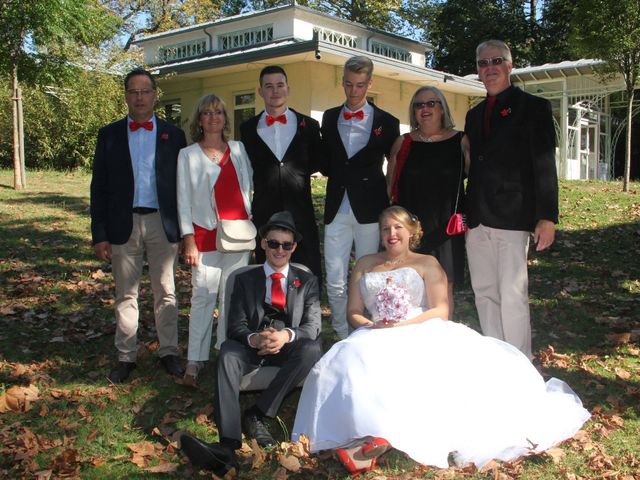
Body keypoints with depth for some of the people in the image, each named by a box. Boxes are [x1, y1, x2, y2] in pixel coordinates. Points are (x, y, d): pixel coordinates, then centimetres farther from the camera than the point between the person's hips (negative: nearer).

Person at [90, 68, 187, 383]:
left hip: (163, 223, 0)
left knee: (165, 292, 7)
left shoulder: (173, 135, 5)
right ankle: (126, 356, 18)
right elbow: (99, 188, 4)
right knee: (125, 295, 8)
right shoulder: (109, 135, 6)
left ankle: (168, 351, 19)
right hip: (124, 224, 1)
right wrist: (99, 234, -2)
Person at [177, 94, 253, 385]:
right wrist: (188, 240, -5)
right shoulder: (188, 155, 4)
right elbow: (183, 200, 1)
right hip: (206, 235, -2)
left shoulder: (239, 149, 10)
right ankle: (194, 361, 5)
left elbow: (249, 187, 14)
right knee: (203, 296, -3)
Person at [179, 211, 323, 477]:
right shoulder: (245, 280, 13)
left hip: (290, 350, 0)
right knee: (228, 351, -34)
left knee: (312, 349, -33)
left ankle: (256, 415, -28)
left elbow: (313, 326, 0)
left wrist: (287, 335, -24)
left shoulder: (307, 281, 13)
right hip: (253, 347, 0)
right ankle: (228, 446, -50)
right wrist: (254, 339, -24)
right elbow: (236, 325, 1)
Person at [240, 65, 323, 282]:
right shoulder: (248, 128, 8)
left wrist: (296, 173, 4)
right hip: (264, 213, 1)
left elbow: (316, 162, 12)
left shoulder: (309, 125, 6)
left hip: (300, 212, -1)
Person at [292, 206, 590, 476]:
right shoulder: (365, 265, 24)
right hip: (377, 339, 2)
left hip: (422, 335, -2)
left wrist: (403, 325, -12)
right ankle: (376, 438, -51)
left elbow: (440, 311, 4)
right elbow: (354, 313, 18)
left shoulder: (427, 264, 17)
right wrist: (372, 326, -6)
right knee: (354, 366, -33)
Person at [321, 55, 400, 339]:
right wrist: (338, 176, 0)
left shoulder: (386, 122, 3)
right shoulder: (329, 118, 11)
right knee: (335, 282, -1)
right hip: (337, 209, 2)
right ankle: (344, 339, 14)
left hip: (370, 209, -2)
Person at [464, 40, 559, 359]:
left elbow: (545, 165, -6)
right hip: (477, 219, 7)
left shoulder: (533, 107, 1)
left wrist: (547, 216, -13)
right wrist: (465, 215, 12)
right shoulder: (474, 114, 19)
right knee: (484, 293, 10)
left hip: (512, 216, -6)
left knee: (512, 295, -6)